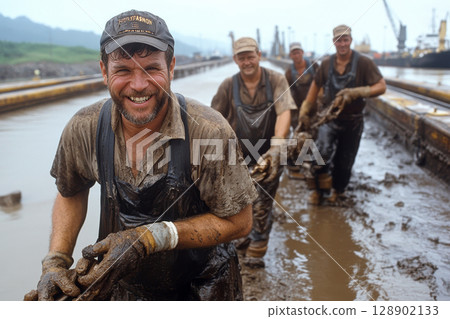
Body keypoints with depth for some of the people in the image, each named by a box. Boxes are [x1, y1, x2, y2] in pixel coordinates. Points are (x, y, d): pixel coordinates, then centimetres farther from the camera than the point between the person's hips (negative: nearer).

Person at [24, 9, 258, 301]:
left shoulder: (210, 132, -29)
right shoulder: (83, 130, -16)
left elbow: (239, 222, -21)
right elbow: (71, 192, 3)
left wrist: (152, 237, -30)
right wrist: (56, 261, -12)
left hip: (203, 284, -3)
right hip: (123, 282, 4)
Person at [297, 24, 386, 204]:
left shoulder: (363, 63, -9)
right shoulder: (327, 64, 0)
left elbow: (381, 87, -14)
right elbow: (316, 86, 12)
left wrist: (356, 93, -28)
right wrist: (305, 111, 9)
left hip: (352, 121, 0)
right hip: (329, 117, 1)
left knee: (344, 162, 11)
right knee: (322, 151, -23)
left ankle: (337, 190, 40)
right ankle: (319, 189, 0)